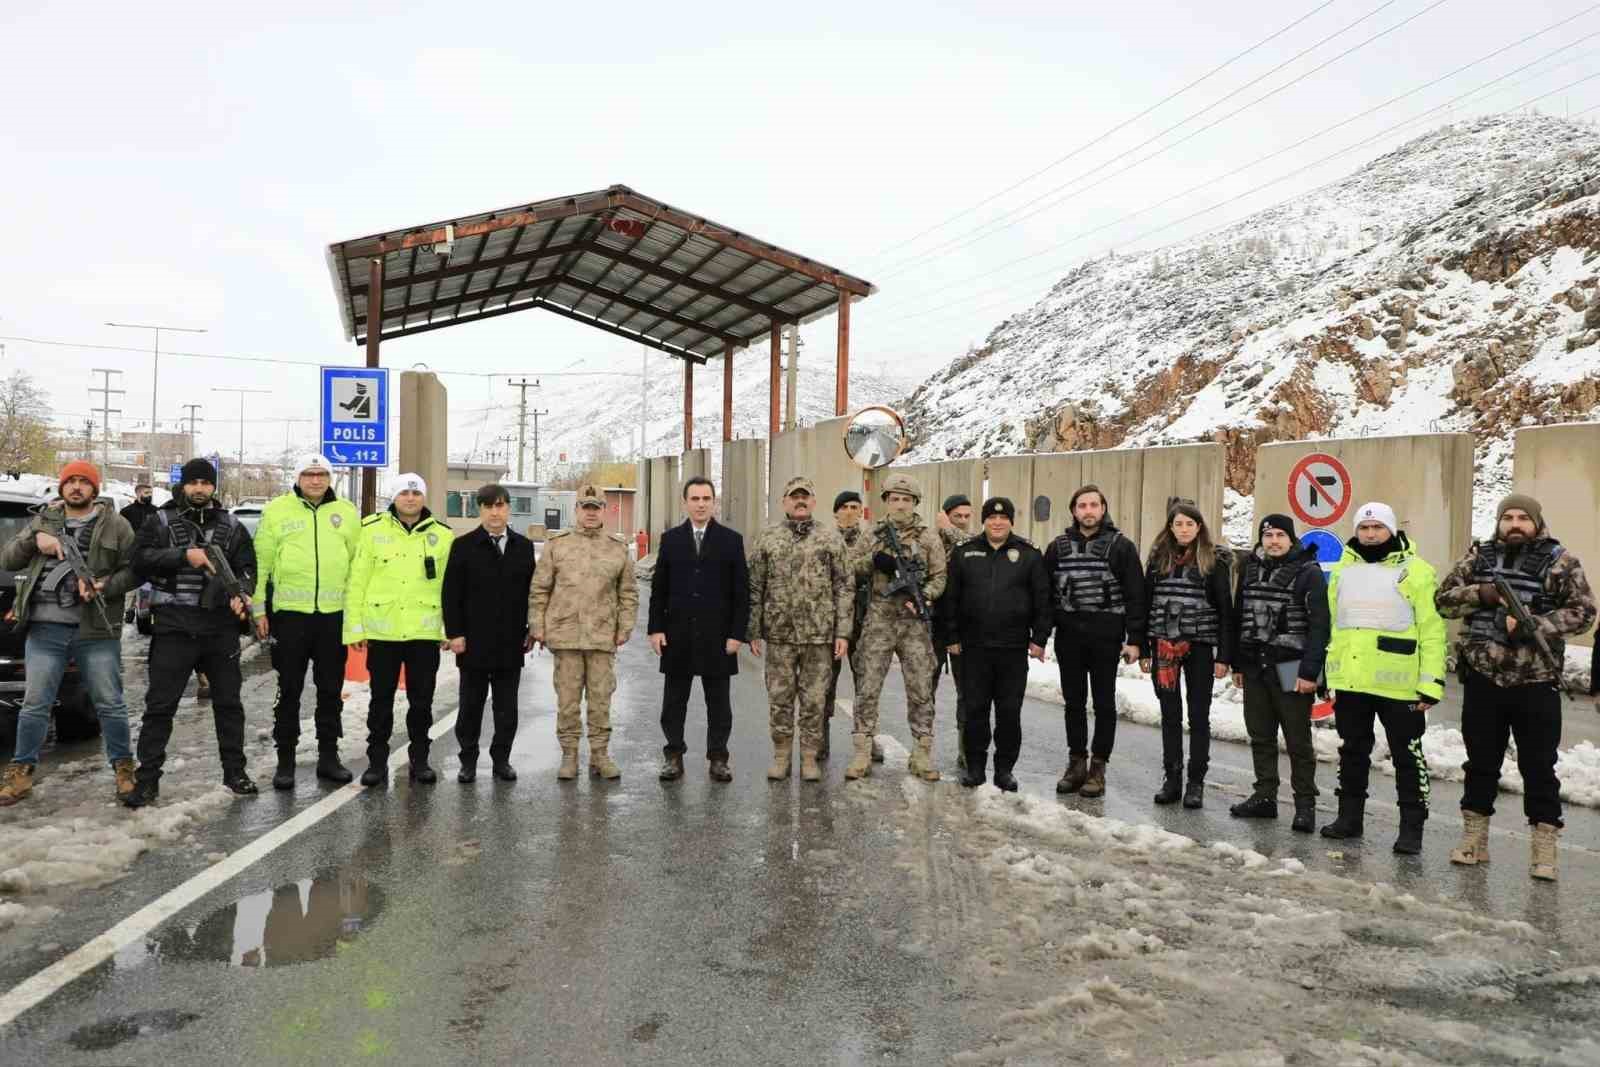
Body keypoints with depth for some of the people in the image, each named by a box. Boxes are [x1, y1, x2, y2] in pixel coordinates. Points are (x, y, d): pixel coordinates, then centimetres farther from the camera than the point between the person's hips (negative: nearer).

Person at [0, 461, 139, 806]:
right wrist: (34, 539, -8)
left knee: (110, 703, 4)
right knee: (35, 703, 6)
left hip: (97, 631, -2)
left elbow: (134, 569, -1)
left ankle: (123, 766, 16)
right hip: (45, 628, 3)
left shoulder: (115, 525, 3)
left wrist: (104, 587, -17)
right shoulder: (43, 520, 13)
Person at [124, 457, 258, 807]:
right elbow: (140, 560, -9)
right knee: (160, 704, 0)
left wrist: (241, 594, -14)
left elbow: (247, 568, 6)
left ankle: (234, 771, 21)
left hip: (221, 627, 2)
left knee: (228, 702, 10)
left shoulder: (231, 526, 11)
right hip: (174, 627, -2)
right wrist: (184, 556, -20)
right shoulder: (161, 522, 4)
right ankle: (148, 778, 9)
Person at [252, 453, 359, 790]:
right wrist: (258, 609, -2)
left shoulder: (347, 512, 7)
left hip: (335, 614, 2)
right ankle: (285, 759, 17)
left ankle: (328, 755, 22)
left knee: (331, 689, 10)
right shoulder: (277, 510, 1)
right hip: (289, 613, -2)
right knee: (289, 690, 6)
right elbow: (261, 562, 2)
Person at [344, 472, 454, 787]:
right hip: (383, 631, -1)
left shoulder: (443, 535, 4)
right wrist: (355, 627, -3)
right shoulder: (373, 529, 1)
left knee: (422, 700, 9)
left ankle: (419, 759, 22)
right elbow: (357, 581, 1)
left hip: (425, 632, 1)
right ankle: (377, 760, 20)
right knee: (381, 699, 8)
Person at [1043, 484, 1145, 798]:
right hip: (1069, 638, 3)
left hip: (1106, 638, -3)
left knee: (1104, 704, 6)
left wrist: (1134, 639, -10)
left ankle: (1098, 768, 14)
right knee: (1073, 703, 10)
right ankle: (1076, 763, 21)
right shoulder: (1058, 547, 7)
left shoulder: (1120, 545, -2)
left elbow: (1135, 595, -4)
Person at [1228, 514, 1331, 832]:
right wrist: (1237, 664, 13)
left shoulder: (1308, 572, -6)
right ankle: (1264, 796, 21)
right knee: (1260, 737, 12)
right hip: (1254, 668, 6)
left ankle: (1305, 804, 11)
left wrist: (1310, 672, -18)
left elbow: (1319, 625, -12)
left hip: (1290, 671, -6)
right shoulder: (1250, 569, 12)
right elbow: (1239, 618, 15)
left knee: (1298, 740, 2)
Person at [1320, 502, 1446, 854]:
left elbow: (1432, 630, -7)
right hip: (1349, 682, 5)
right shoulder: (1342, 571, 12)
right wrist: (1332, 676, 15)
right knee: (1352, 752, 15)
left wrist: (1430, 684, -12)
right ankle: (1350, 817, 27)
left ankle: (1411, 828, 15)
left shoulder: (1416, 571, -4)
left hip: (1398, 685, -5)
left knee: (1407, 757, 5)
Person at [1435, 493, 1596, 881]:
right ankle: (1474, 837, 23)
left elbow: (1582, 611, -6)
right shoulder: (1477, 557, 8)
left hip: (1536, 683, -3)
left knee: (1538, 768, 3)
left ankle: (1544, 847, 12)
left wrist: (1532, 626, -19)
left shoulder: (1559, 561, 0)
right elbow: (1444, 600, 7)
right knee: (1481, 762, 12)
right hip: (1482, 679, 3)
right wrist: (1481, 594, -11)